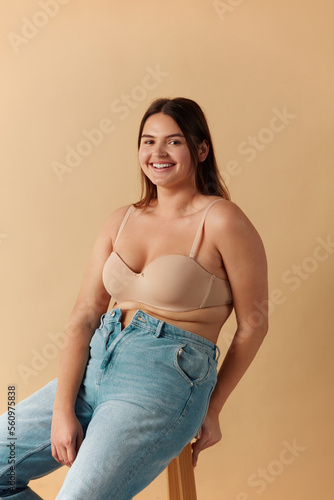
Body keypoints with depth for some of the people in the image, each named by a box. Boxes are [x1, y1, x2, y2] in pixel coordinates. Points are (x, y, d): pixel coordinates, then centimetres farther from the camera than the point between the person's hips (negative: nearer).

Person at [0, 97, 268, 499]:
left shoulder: (222, 220, -6)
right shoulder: (121, 221, 10)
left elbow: (252, 324, -1)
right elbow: (83, 316, 4)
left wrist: (211, 409, 4)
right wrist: (62, 410, -6)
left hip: (165, 378, -6)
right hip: (94, 366, 6)